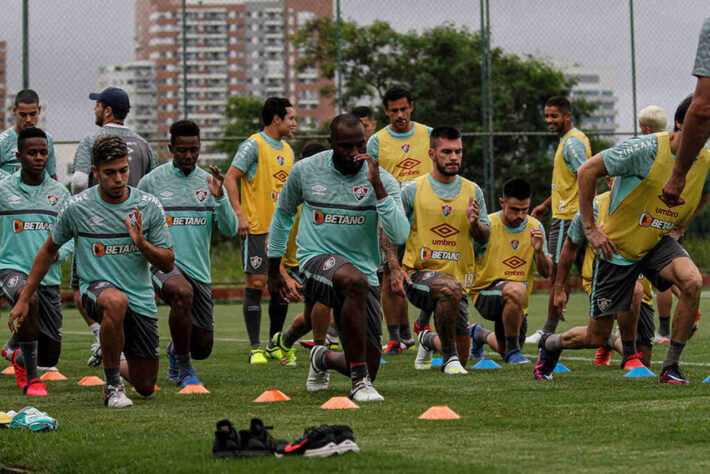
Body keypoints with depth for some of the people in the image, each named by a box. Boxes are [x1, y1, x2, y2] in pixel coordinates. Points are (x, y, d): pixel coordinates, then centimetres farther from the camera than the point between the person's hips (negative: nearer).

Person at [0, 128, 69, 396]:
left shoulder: (59, 193, 7)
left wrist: (57, 253, -15)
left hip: (49, 276, 3)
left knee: (50, 355, 5)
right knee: (28, 299, -39)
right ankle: (30, 379, -24)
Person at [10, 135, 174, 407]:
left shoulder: (149, 206, -5)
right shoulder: (76, 208, -7)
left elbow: (167, 264, -1)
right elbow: (49, 251, 9)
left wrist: (141, 243, -21)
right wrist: (24, 299, 9)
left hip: (141, 300, 3)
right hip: (96, 289, -3)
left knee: (145, 387, 6)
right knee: (116, 301, -42)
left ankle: (118, 366, 44)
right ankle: (112, 385, -21)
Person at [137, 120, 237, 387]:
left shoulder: (208, 182, 7)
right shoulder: (152, 181, 0)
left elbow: (230, 230, -1)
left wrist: (219, 197, -15)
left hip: (199, 270, 4)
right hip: (163, 263, -4)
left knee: (203, 348, 5)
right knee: (182, 292, -38)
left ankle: (176, 350, 44)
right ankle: (184, 370, -20)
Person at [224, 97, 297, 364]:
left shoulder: (287, 150, 16)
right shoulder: (254, 145, -8)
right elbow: (230, 179, -11)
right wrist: (239, 214, -19)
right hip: (256, 228, -7)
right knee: (256, 283, -7)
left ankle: (274, 346, 18)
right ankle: (255, 349, -4)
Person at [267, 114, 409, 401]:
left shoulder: (382, 180, -5)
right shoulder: (305, 170, 0)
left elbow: (399, 236, -18)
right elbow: (283, 213, 18)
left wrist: (377, 186, -24)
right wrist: (274, 269, 20)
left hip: (363, 268, 3)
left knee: (368, 368, 3)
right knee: (356, 281, -40)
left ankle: (323, 359, 41)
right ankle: (360, 382, -33)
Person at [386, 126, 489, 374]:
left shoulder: (473, 191, 6)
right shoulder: (412, 189, -3)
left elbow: (484, 239, 9)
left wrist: (475, 223, -14)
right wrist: (394, 268, -11)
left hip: (459, 277, 4)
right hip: (418, 274, -4)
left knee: (461, 359, 9)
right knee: (451, 287, -40)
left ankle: (429, 338, 44)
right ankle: (449, 356, -21)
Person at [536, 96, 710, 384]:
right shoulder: (648, 149, -23)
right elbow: (587, 171, -16)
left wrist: (678, 225, 10)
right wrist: (590, 228, -15)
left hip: (658, 243, 4)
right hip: (618, 246, -4)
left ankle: (671, 367, -14)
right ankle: (550, 344, 35)